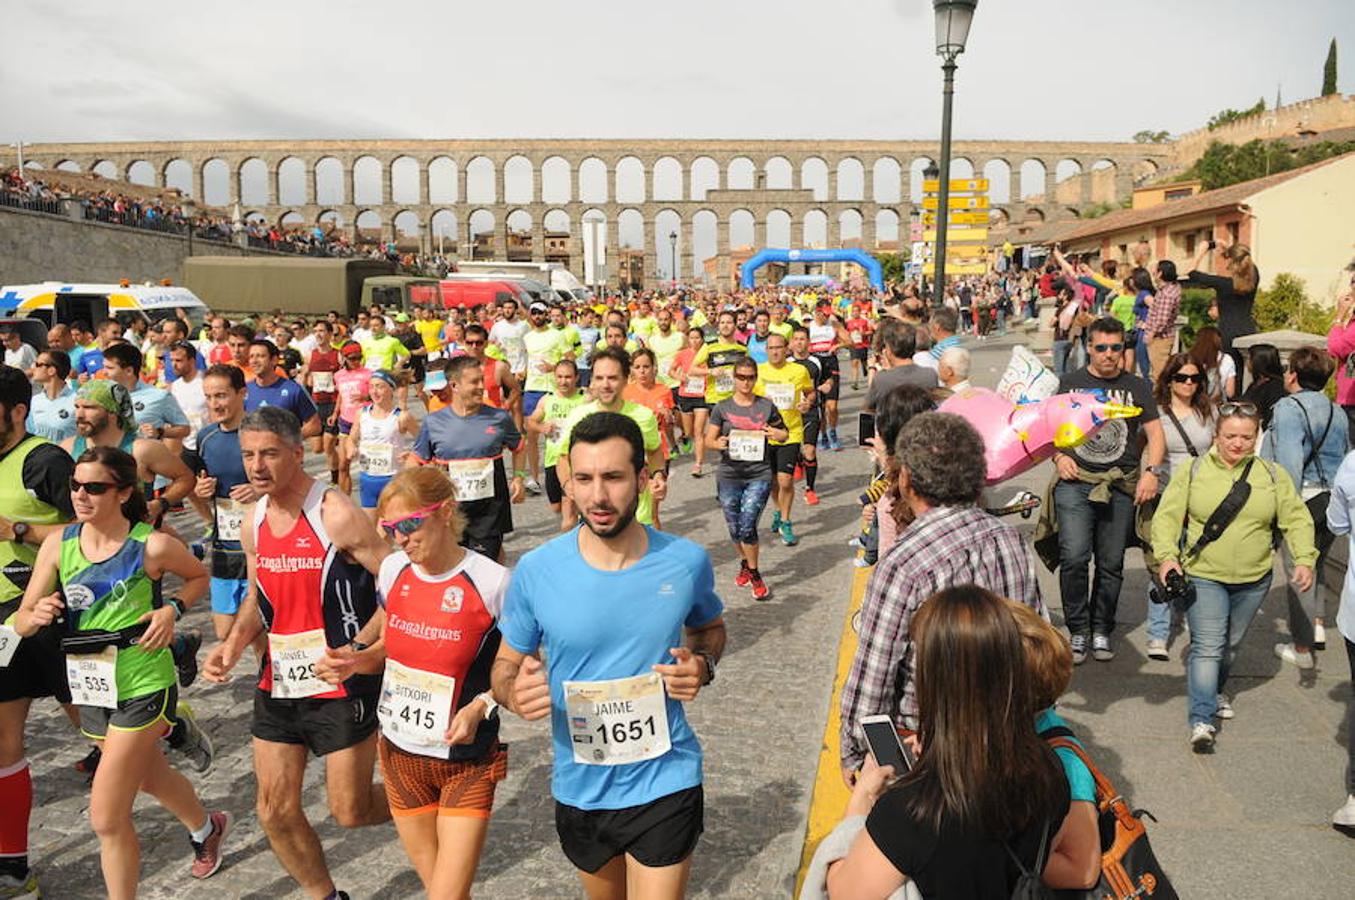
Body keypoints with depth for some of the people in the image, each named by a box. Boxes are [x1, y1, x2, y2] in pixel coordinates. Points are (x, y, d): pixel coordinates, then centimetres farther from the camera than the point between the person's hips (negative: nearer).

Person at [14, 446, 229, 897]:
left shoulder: (152, 545, -16)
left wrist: (172, 609, -14)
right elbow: (22, 623, -2)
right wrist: (38, 615, -24)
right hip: (91, 686, 6)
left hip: (143, 686, -6)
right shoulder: (59, 543, -5)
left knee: (107, 818, -5)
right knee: (150, 778, 28)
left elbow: (200, 576, 3)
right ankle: (206, 828, 57)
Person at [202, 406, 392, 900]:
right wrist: (233, 644, 1)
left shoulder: (336, 515, -19)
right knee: (276, 812, 12)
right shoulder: (253, 520, 4)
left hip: (342, 688, -7)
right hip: (278, 687, 7)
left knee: (350, 812, 4)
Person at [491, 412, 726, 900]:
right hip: (579, 788, 2)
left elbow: (710, 627, 8)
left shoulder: (686, 561, -12)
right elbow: (506, 664, -1)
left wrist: (702, 665, -13)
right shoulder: (536, 570, -14)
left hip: (665, 784, -2)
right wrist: (514, 692, -24)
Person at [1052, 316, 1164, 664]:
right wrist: (1058, 456, -5)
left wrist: (1151, 471, -6)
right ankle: (1078, 630, 3)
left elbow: (1155, 434, 10)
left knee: (1111, 564, 4)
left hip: (1121, 487, 1)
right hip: (1075, 483, -1)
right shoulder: (1068, 382, 11)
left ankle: (1101, 631, 20)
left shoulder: (1137, 387, 13)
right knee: (1074, 558, -13)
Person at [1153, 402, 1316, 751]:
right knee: (1207, 647, -10)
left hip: (1253, 580, 3)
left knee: (1231, 644, 19)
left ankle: (1215, 691, 44)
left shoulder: (1272, 475, 3)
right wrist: (1167, 555, -20)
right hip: (1203, 576, -3)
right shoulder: (1194, 471, -4)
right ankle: (1202, 720, -6)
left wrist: (1304, 559, -11)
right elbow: (1167, 516, -6)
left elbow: (1296, 519, 4)